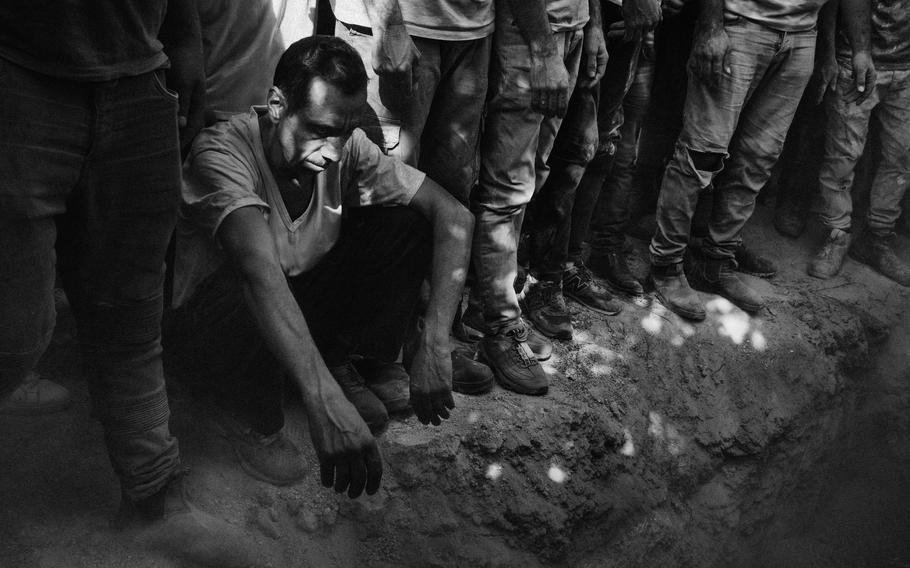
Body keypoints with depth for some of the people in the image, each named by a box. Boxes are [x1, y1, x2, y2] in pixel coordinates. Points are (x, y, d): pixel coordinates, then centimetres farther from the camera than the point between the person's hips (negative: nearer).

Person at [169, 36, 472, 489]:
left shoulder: (347, 147, -16)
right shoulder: (221, 152, -31)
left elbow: (454, 217, -17)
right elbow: (260, 272, -47)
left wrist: (434, 345, -30)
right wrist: (324, 403, -59)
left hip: (305, 291, 4)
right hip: (212, 313, -4)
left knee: (405, 224, -17)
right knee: (250, 297, -40)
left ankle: (343, 364, 1)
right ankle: (252, 419, -9)